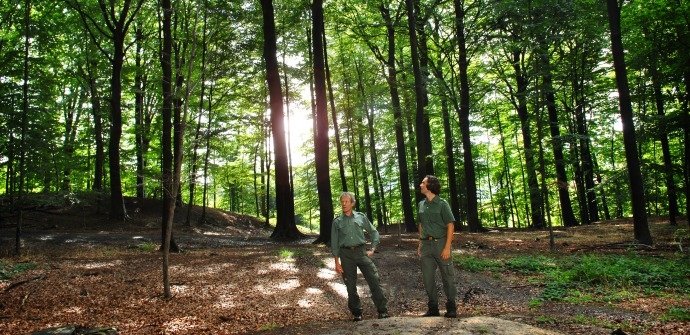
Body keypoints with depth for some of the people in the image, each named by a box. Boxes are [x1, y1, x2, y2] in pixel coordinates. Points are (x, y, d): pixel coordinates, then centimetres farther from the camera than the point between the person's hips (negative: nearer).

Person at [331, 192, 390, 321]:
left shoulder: (361, 217, 6)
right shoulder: (337, 221, 6)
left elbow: (374, 232, 14)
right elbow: (334, 243, 6)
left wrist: (372, 249, 4)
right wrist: (337, 262, 2)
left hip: (361, 252, 0)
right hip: (346, 255, 0)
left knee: (374, 280, -7)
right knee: (351, 286, 5)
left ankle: (383, 311, 2)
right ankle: (356, 313, 19)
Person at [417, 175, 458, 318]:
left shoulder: (442, 204, -6)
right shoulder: (421, 205, 10)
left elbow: (450, 226, -8)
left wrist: (447, 248, -15)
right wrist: (420, 245, 11)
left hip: (440, 243, -5)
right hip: (426, 245, 5)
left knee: (448, 277, 3)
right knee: (427, 278, 7)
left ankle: (451, 308, 15)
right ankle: (433, 308, 17)